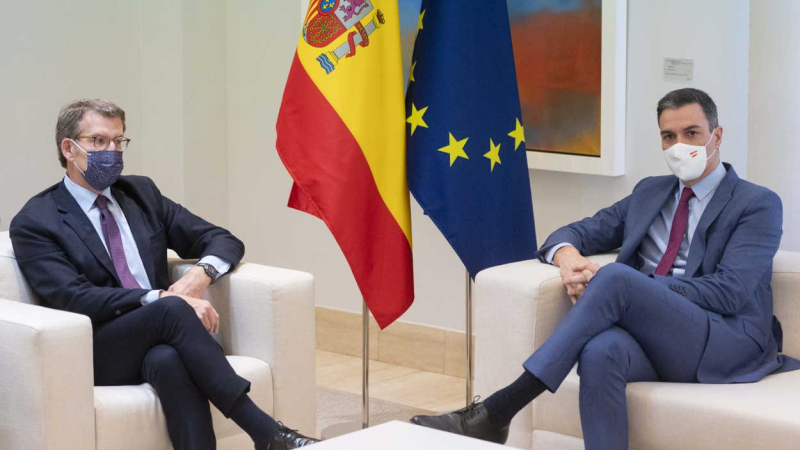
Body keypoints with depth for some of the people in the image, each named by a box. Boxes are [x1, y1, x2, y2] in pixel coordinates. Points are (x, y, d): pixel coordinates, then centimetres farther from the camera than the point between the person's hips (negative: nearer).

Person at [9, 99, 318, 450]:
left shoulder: (141, 192, 16)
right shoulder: (34, 222, 0)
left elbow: (225, 242, 15)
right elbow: (73, 299, -14)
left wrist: (201, 273, -10)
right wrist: (163, 299, -23)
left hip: (159, 346, 4)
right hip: (95, 354, -3)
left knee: (169, 361, -35)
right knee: (172, 310, -33)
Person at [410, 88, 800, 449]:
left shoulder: (759, 205, 4)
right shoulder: (650, 191, 23)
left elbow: (728, 292, -10)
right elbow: (576, 233, 22)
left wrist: (614, 283, -16)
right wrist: (568, 256, -7)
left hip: (727, 346, -4)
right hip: (650, 336, 4)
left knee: (617, 277, -32)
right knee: (600, 351, -36)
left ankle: (498, 410, -33)